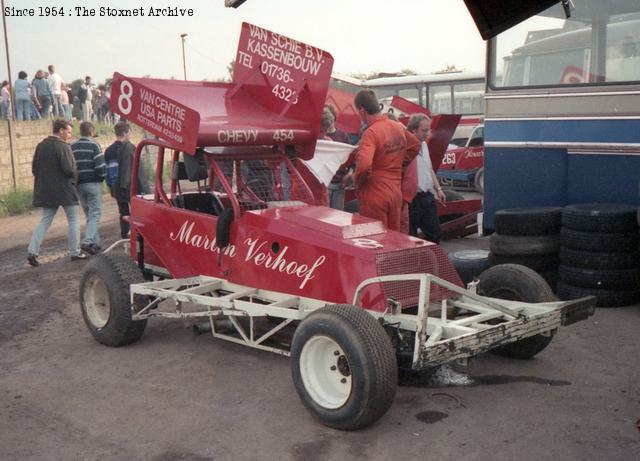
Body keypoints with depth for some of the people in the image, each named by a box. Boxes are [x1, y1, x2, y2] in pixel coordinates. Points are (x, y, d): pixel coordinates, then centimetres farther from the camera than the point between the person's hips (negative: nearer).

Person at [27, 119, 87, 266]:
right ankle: (75, 252, 9)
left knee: (45, 221, 13)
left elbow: (34, 169, 10)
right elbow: (69, 169, -21)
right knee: (74, 220, 8)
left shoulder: (41, 146, 6)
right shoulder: (63, 146, -15)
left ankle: (32, 251, 2)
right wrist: (75, 173, 0)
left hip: (46, 191, 6)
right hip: (65, 190, -6)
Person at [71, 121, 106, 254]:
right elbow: (100, 166, -14)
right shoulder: (94, 145, -8)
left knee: (89, 214, 14)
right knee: (95, 214, -3)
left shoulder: (72, 147, 9)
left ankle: (96, 243, 16)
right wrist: (102, 177, 4)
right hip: (93, 183, -5)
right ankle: (87, 241, -18)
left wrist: (74, 181, 15)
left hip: (79, 184, 5)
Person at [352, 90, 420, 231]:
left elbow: (363, 165, -32)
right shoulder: (398, 127, 5)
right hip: (396, 194, 7)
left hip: (375, 197, -7)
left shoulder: (371, 132, -20)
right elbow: (415, 145, 23)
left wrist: (357, 181, -13)